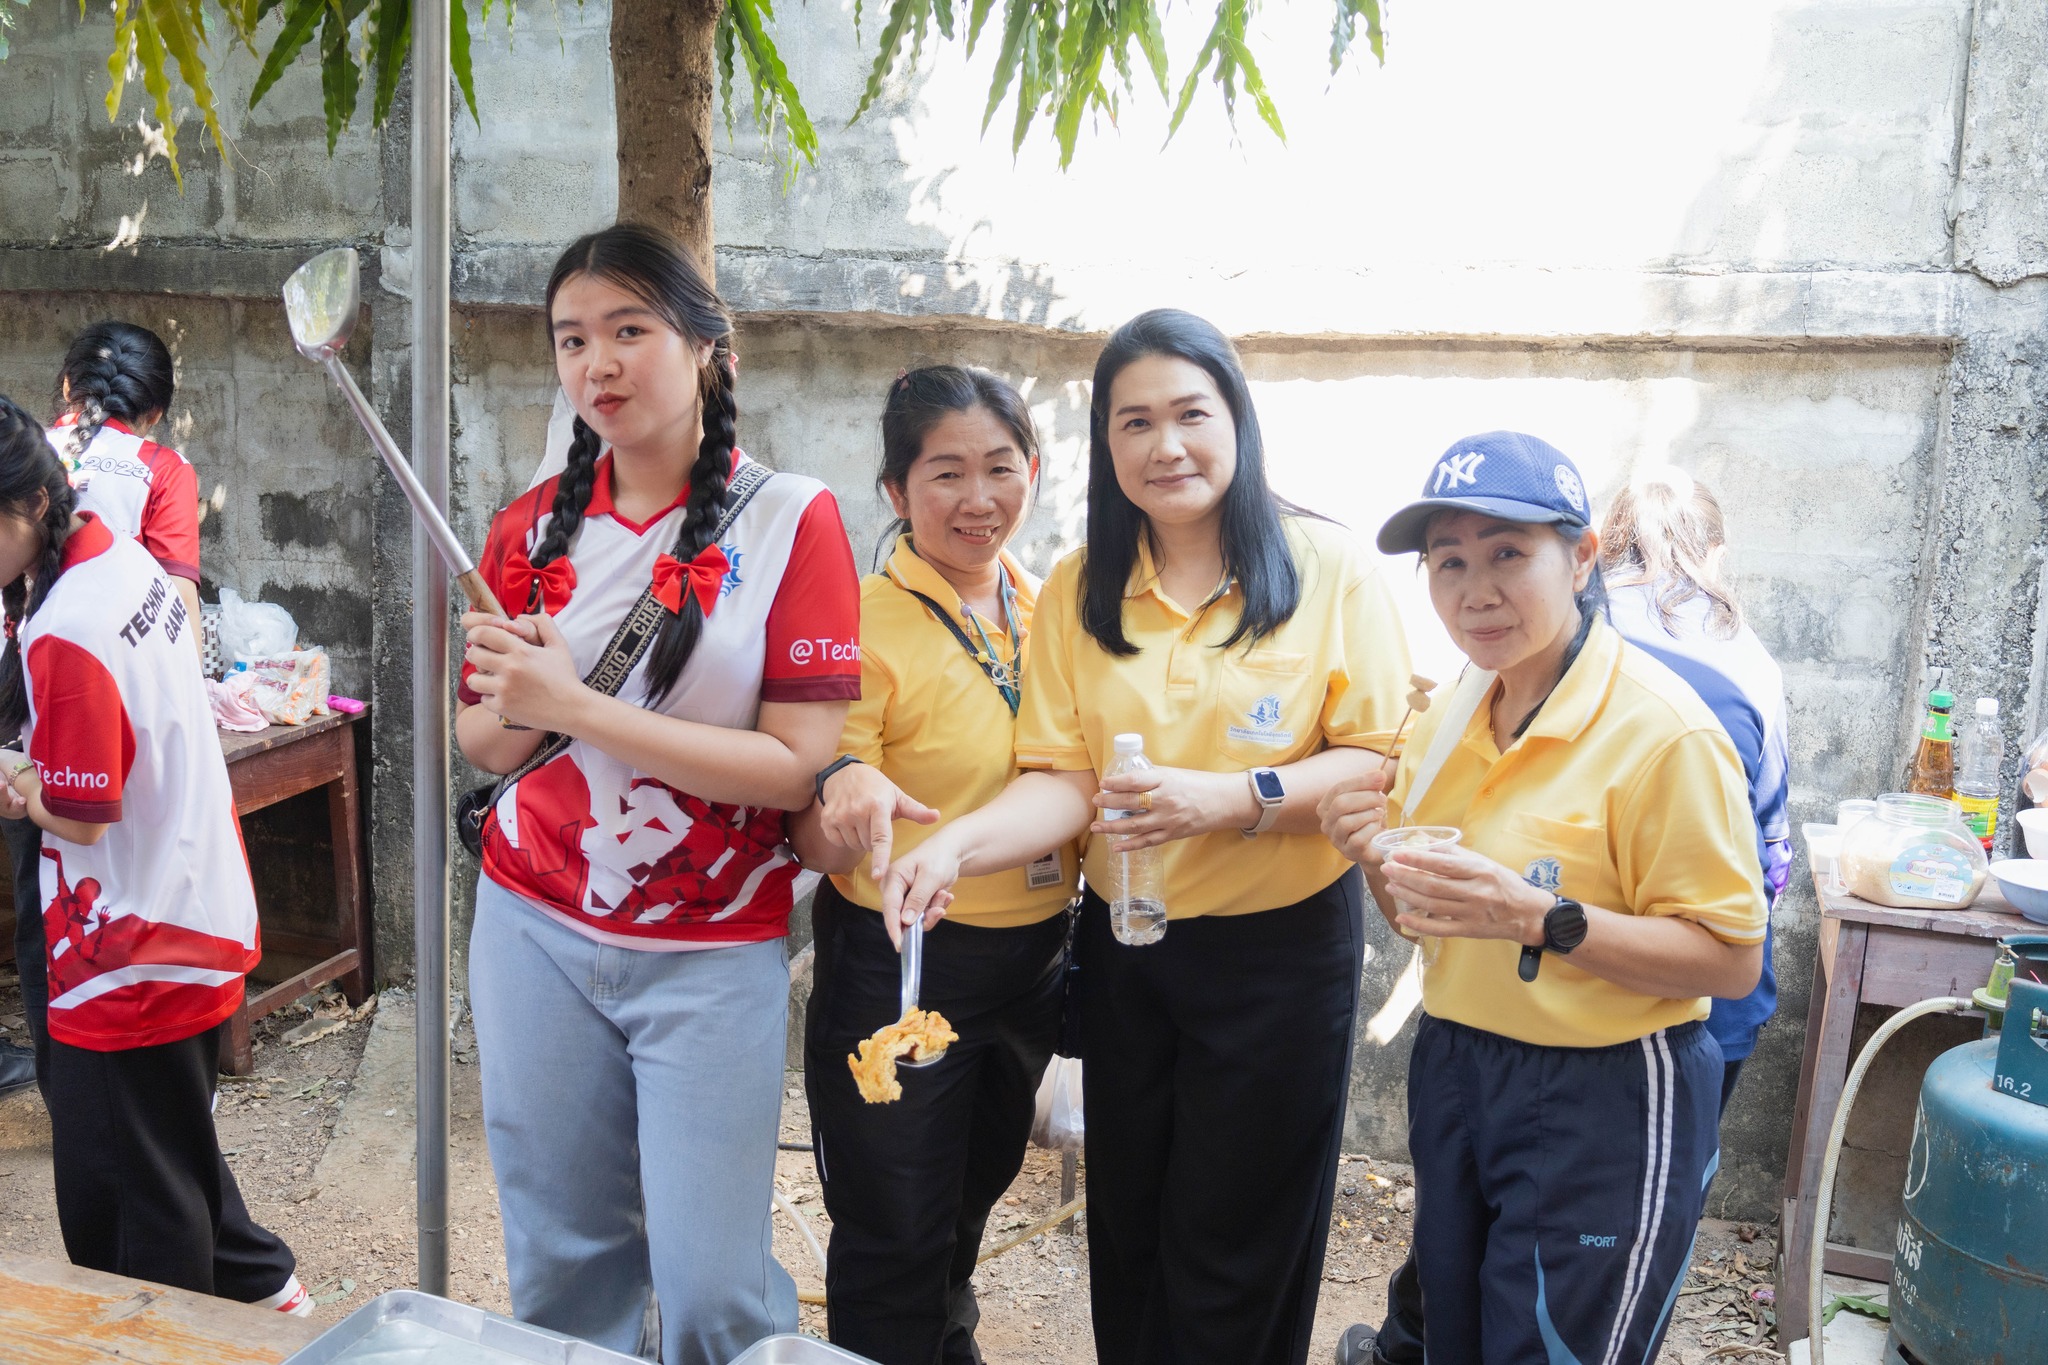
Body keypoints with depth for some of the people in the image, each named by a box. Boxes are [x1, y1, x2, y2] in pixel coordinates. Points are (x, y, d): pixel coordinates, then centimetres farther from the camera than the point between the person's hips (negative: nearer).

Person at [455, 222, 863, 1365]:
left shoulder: (791, 518, -9)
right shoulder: (534, 527, 4)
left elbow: (798, 766, -15)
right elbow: (484, 744, 9)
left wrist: (575, 707, -20)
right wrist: (510, 708, -15)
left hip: (711, 956, -3)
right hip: (535, 930, 4)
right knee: (560, 1258, 14)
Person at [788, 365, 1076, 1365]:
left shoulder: (1048, 609, 2)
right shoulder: (861, 617, -15)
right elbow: (815, 840, -16)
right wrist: (845, 789, -37)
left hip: (1031, 955, 6)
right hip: (896, 968, -6)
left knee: (973, 1196, 26)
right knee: (894, 1241, 6)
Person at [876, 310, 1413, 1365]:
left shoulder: (1327, 569, -8)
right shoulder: (1079, 591, 1)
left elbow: (1377, 758, -11)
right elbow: (1065, 780, -6)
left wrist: (1233, 799, -25)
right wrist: (954, 847, -24)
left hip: (1281, 942, -3)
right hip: (1124, 944, 3)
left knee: (1229, 1257, 11)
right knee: (1127, 1235, 17)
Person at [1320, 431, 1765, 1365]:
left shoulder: (1662, 728, -18)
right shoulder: (1448, 719, 3)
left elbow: (1731, 962, -18)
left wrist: (1541, 918, -29)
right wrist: (1377, 859, -8)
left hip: (1606, 1105, -6)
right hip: (1452, 1071, 7)